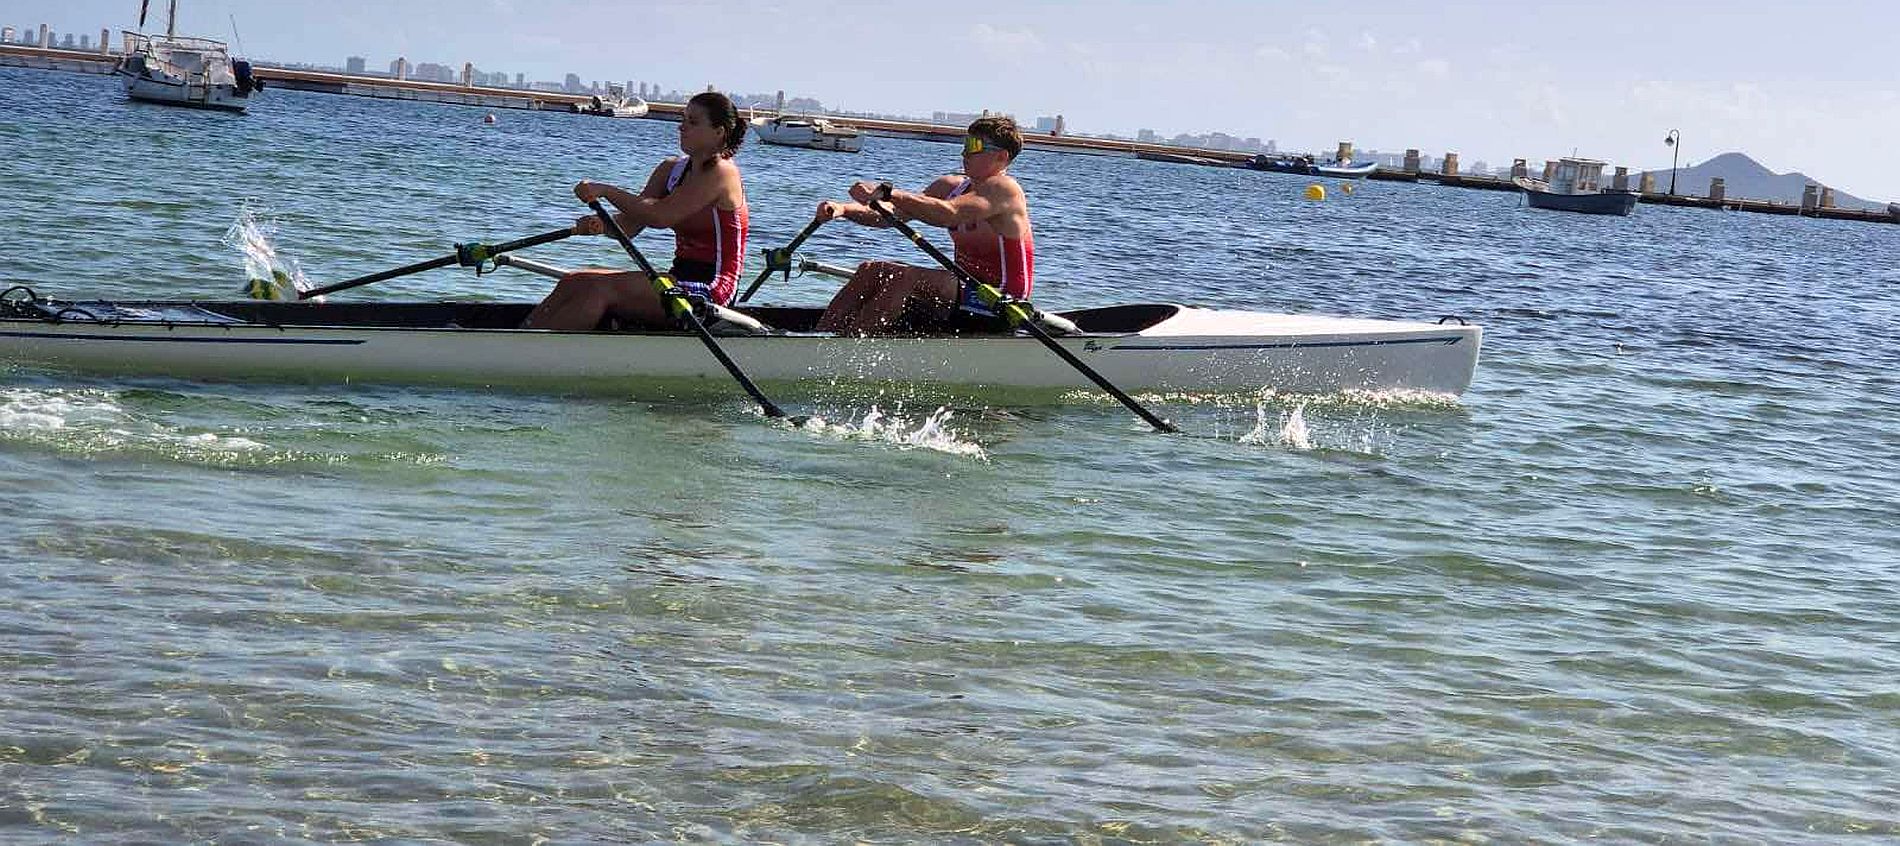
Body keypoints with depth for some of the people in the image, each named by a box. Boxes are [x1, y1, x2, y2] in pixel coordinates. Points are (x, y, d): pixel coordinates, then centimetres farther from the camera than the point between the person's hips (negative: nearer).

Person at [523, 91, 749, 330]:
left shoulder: (722, 173, -12)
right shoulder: (672, 169, 15)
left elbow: (660, 216, -23)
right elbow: (631, 224, 5)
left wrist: (606, 191, -17)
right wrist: (601, 224, -17)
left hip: (707, 292, -9)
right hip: (680, 281, 9)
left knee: (603, 290, -24)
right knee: (573, 282, -6)